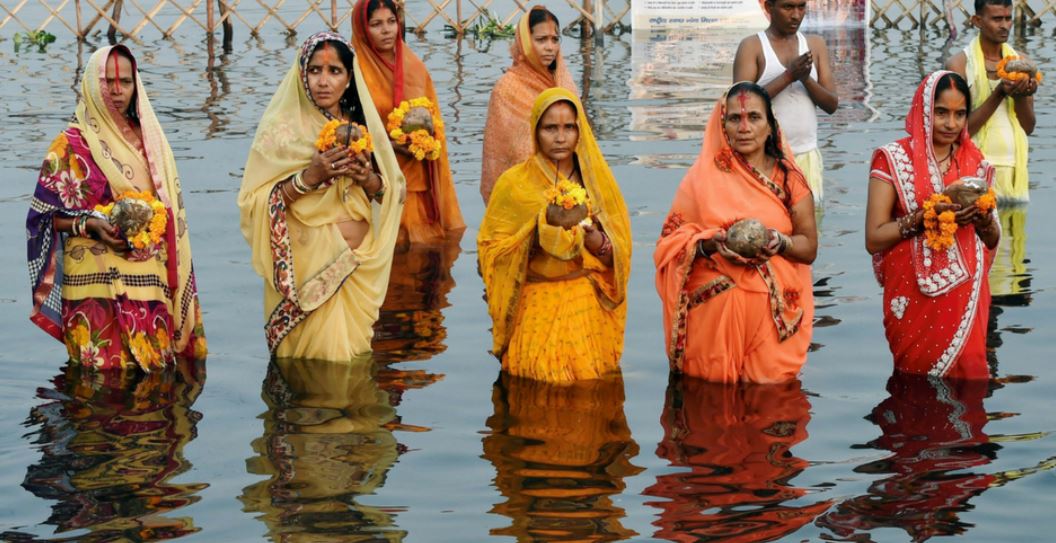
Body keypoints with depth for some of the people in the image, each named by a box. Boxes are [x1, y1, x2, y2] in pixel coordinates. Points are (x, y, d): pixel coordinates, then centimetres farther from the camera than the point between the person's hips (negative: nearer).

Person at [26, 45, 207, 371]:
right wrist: (89, 225, -17)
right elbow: (44, 216, -3)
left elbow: (171, 208, 19)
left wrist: (154, 227, 2)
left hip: (149, 281, 4)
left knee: (152, 372, 0)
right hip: (96, 284, -4)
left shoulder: (150, 139, 12)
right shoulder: (72, 144, -2)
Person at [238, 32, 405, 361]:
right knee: (315, 364, -3)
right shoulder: (282, 128, -6)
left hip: (359, 268, 4)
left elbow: (392, 193, 10)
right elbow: (255, 203, -11)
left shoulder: (361, 126, 7)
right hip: (308, 272, -4)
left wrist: (369, 180, -11)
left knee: (351, 353, 9)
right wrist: (309, 177, -22)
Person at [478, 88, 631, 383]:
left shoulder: (597, 180, 7)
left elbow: (618, 254, 6)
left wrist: (596, 241, -16)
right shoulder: (514, 183, -1)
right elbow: (491, 248, -2)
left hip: (589, 309, 2)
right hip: (536, 310, -2)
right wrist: (534, 233, -17)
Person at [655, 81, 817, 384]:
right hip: (713, 308, -1)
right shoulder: (703, 177, 4)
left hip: (773, 313, 1)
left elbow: (809, 248, 6)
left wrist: (780, 243, -16)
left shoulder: (789, 179, 6)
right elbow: (672, 239, 2)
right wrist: (711, 244, -17)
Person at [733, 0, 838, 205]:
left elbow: (832, 104, 6)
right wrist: (788, 76, -16)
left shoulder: (815, 45, 11)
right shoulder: (751, 46, -1)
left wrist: (806, 78, -12)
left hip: (807, 155, 4)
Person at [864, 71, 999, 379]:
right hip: (915, 300, -3)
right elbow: (874, 239, -9)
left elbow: (992, 241, 14)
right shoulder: (894, 159, -5)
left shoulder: (975, 162, 8)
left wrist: (984, 218, -8)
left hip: (966, 296, 3)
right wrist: (925, 217, -21)